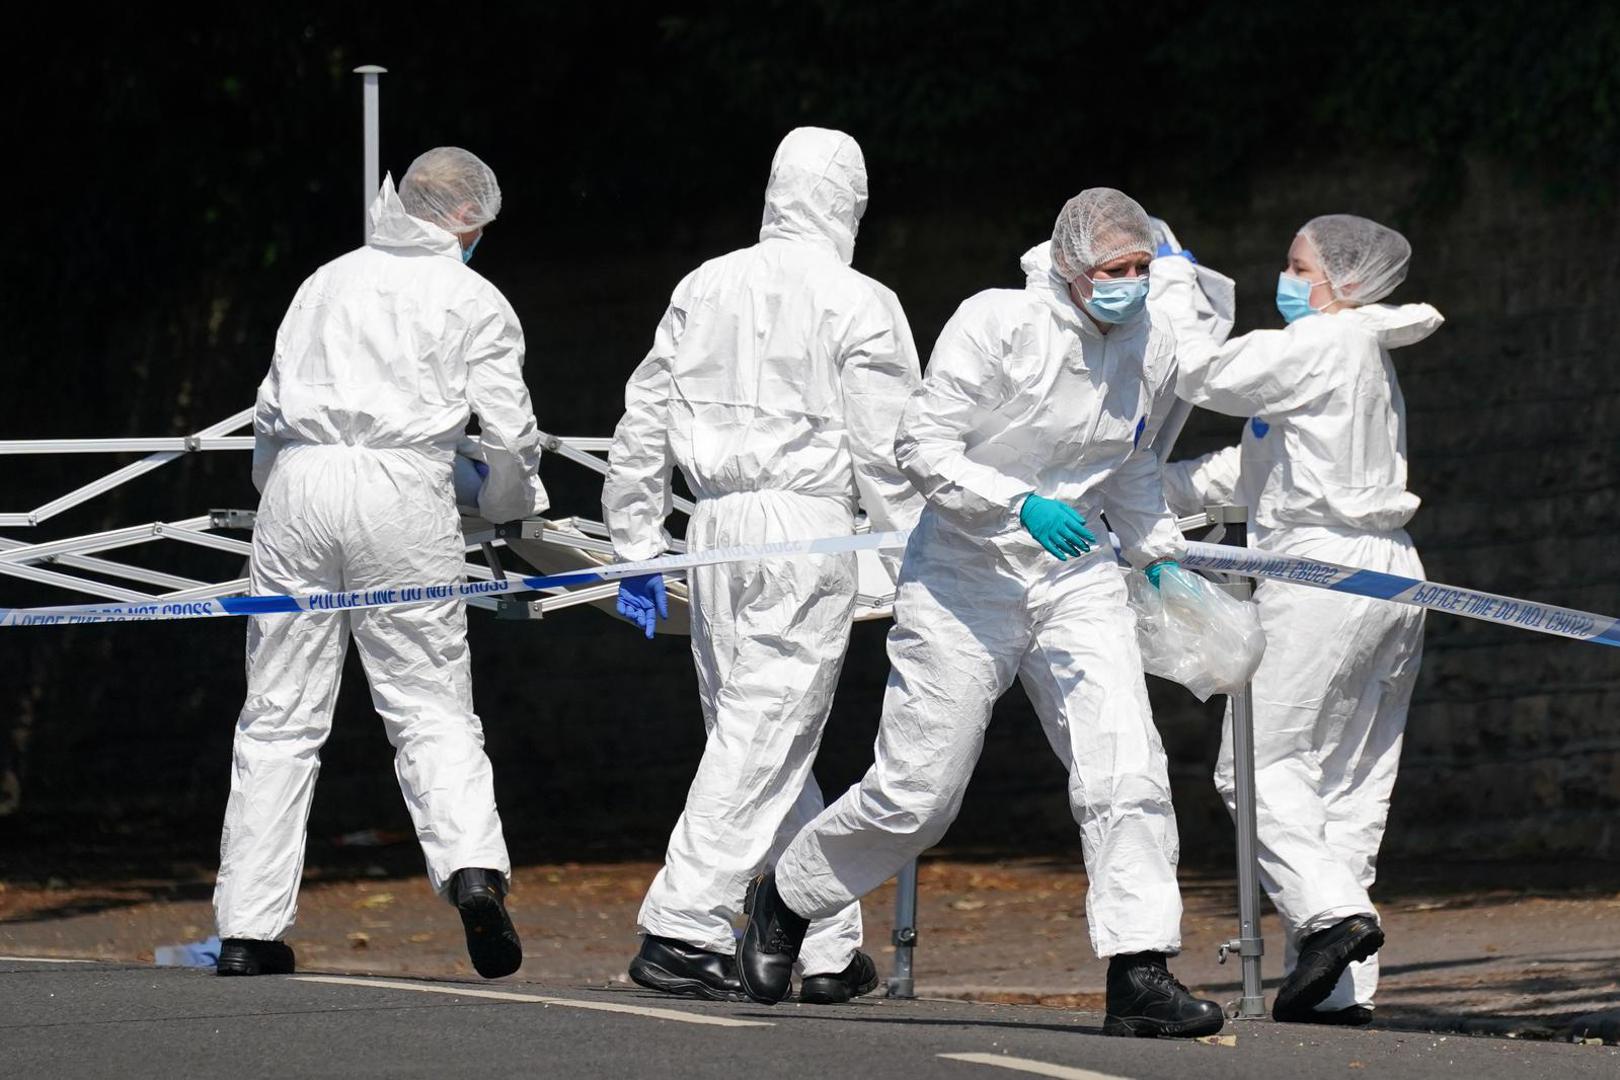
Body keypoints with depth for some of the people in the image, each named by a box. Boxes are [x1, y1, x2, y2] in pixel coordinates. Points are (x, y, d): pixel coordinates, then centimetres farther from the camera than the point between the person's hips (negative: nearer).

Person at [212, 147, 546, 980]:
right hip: (401, 485, -3)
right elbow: (510, 434, 5)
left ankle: (248, 930, 2)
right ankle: (473, 867, -23)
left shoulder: (326, 283, 20)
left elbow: (269, 413, 20)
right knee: (431, 707, 1)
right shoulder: (473, 301, 10)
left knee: (280, 717, 4)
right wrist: (511, 505, 25)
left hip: (299, 478, 3)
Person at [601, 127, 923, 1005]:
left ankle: (828, 940, 15)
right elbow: (886, 453, -7)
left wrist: (636, 550, 20)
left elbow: (643, 422, 13)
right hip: (807, 528, -6)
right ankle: (682, 930, -9)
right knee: (766, 738, -3)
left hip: (716, 530, 6)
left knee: (758, 735, 11)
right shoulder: (857, 306, -5)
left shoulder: (703, 289, 10)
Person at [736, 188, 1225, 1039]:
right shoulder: (998, 325, -17)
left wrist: (1159, 554, 13)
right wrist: (1022, 505, -28)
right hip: (966, 576, -4)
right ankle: (785, 899, 28)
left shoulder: (1151, 351, 1)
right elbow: (922, 447, -18)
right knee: (914, 794, 2)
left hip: (1078, 580, 4)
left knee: (1127, 769, -14)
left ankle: (1139, 973, -13)